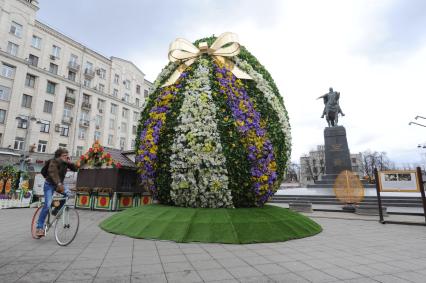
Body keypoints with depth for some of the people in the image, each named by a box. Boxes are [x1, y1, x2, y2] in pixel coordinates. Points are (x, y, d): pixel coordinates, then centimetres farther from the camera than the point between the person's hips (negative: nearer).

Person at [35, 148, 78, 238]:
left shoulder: (66, 163, -3)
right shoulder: (54, 162, -20)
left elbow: (75, 169, -10)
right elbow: (53, 173, -36)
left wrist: (69, 162, -24)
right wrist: (59, 184, -49)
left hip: (59, 184, 6)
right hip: (49, 185, -5)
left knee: (68, 194, -22)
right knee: (47, 205, -15)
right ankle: (39, 228, -5)